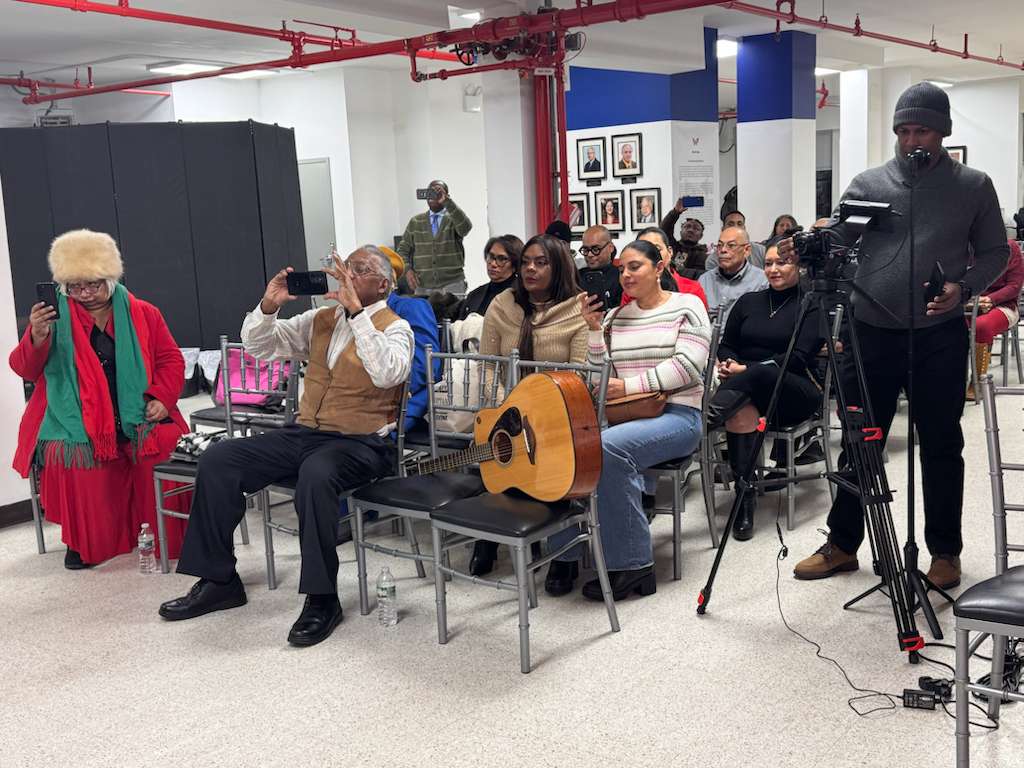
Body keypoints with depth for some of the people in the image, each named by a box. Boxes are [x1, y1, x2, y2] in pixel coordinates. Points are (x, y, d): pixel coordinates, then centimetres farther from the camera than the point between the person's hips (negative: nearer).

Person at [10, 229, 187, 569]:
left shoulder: (143, 314, 11)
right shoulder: (54, 317, 8)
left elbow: (170, 359, 14)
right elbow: (24, 369, 3)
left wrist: (161, 399, -4)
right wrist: (37, 338, -19)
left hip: (138, 417, 1)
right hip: (77, 422, -1)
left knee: (167, 442, -27)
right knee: (69, 455, -31)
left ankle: (164, 537, -7)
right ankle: (84, 544, -8)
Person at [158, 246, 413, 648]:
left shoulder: (394, 327, -3)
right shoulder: (320, 320, 15)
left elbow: (388, 373, -25)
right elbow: (256, 344, 16)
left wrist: (356, 311, -26)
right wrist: (268, 306, -4)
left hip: (361, 444, -6)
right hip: (304, 433, 7)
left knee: (315, 474, -39)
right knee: (217, 459, -9)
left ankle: (322, 599, -25)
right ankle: (218, 580, 1)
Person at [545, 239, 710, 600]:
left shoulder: (687, 306, 4)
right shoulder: (615, 316, 18)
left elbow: (687, 367, -10)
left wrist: (629, 386, -15)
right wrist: (594, 328, -1)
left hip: (676, 414, -5)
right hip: (625, 413, 5)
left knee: (608, 446, -35)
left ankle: (632, 565, -25)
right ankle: (565, 552, -13)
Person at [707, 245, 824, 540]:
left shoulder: (811, 305, 3)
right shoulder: (748, 302, 18)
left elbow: (800, 357, -9)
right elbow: (726, 345, 17)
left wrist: (747, 369, -16)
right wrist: (728, 364, -8)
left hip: (795, 392, -3)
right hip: (749, 390, 3)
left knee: (759, 374, -37)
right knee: (741, 409, -34)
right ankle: (746, 498, -33)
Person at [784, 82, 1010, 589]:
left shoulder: (974, 187, 5)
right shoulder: (868, 184, 6)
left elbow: (995, 253, 8)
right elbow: (835, 240, 1)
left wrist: (963, 287, -11)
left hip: (939, 337, -1)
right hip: (871, 333, 1)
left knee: (941, 446, 8)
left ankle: (944, 553, 23)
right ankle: (842, 545, 21)